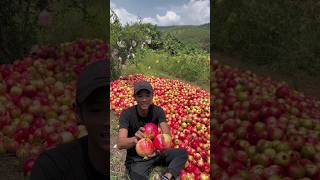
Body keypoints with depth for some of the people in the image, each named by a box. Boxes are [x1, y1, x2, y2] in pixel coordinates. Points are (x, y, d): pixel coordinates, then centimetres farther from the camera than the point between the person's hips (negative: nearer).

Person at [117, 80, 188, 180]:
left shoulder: (158, 111, -11)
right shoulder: (126, 114, -19)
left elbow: (167, 134, -25)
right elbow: (120, 144, -30)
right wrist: (135, 139, -53)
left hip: (154, 153, 4)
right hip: (136, 159, -4)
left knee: (182, 153, -13)